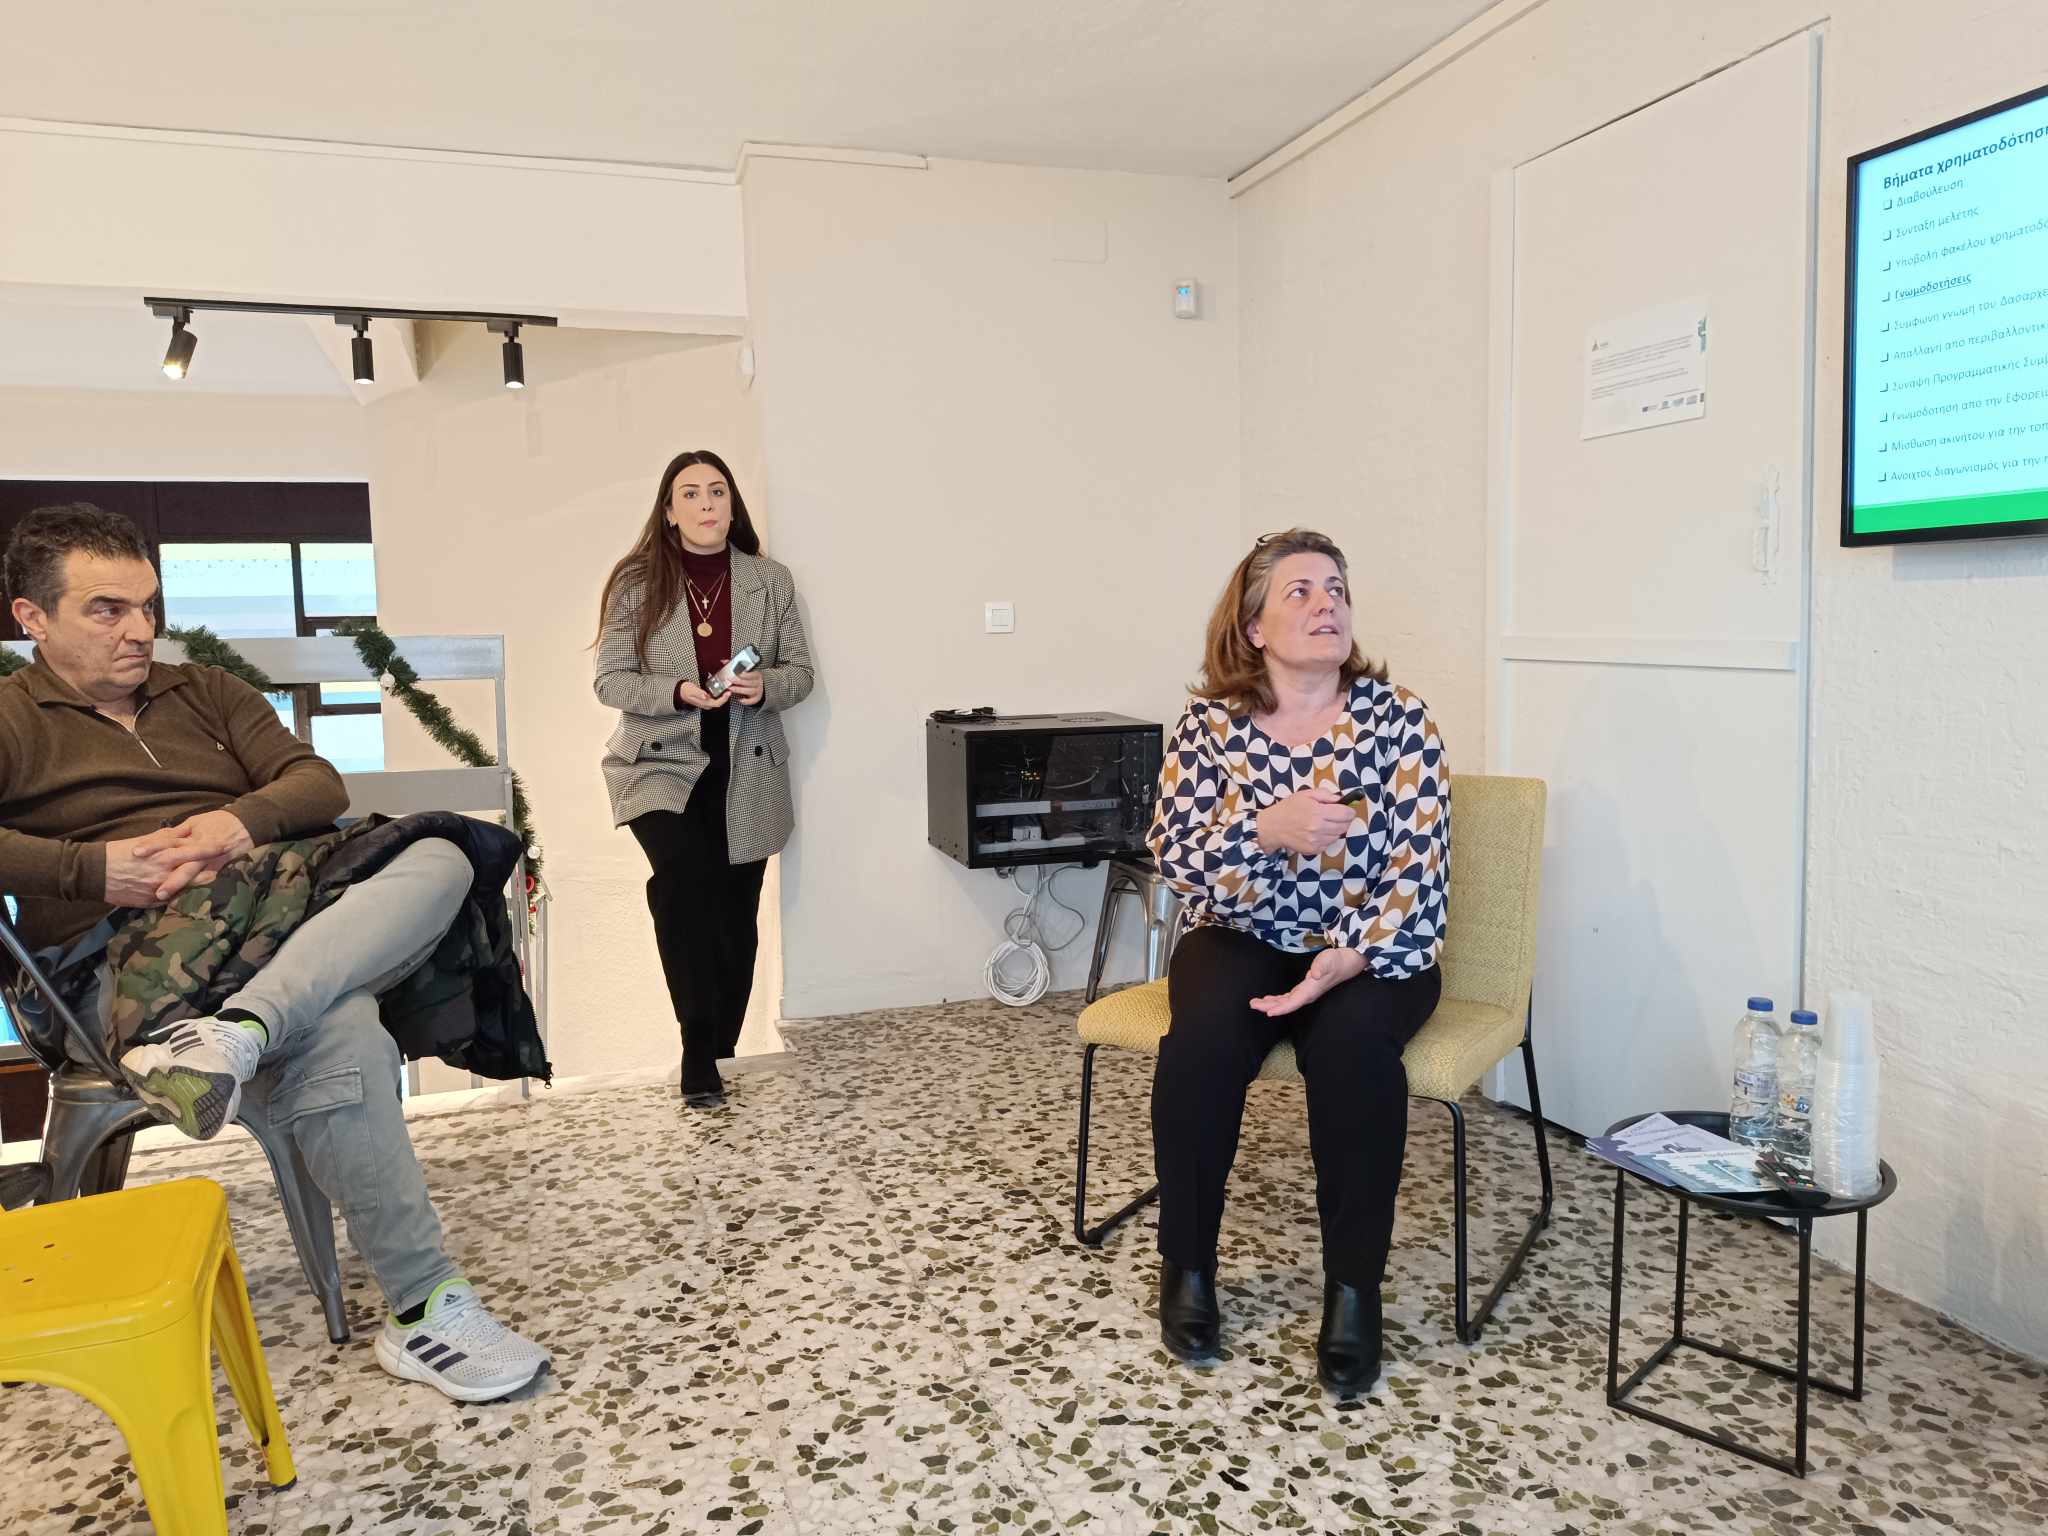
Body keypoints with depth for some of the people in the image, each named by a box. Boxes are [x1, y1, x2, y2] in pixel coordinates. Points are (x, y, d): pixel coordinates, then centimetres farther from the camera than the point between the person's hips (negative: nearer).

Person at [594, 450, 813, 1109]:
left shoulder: (769, 580, 2)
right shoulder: (637, 582, -3)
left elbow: (800, 671, 7)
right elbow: (610, 679, -3)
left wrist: (764, 687, -16)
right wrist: (680, 693, -21)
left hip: (746, 771, 3)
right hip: (661, 765, -2)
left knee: (735, 914, 7)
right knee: (683, 875, -27)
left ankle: (717, 1053, 26)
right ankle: (699, 1053, -16)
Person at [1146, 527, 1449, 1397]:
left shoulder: (1399, 719, -5)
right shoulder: (1209, 723, -1)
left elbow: (1421, 868, -10)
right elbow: (1174, 854, -9)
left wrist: (1350, 958, -25)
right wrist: (1266, 827, -28)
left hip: (1369, 950, -1)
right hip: (1240, 939, 1)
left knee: (1350, 1044, -32)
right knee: (1204, 1036, -29)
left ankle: (1354, 1292, -14)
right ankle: (1186, 1268, -7)